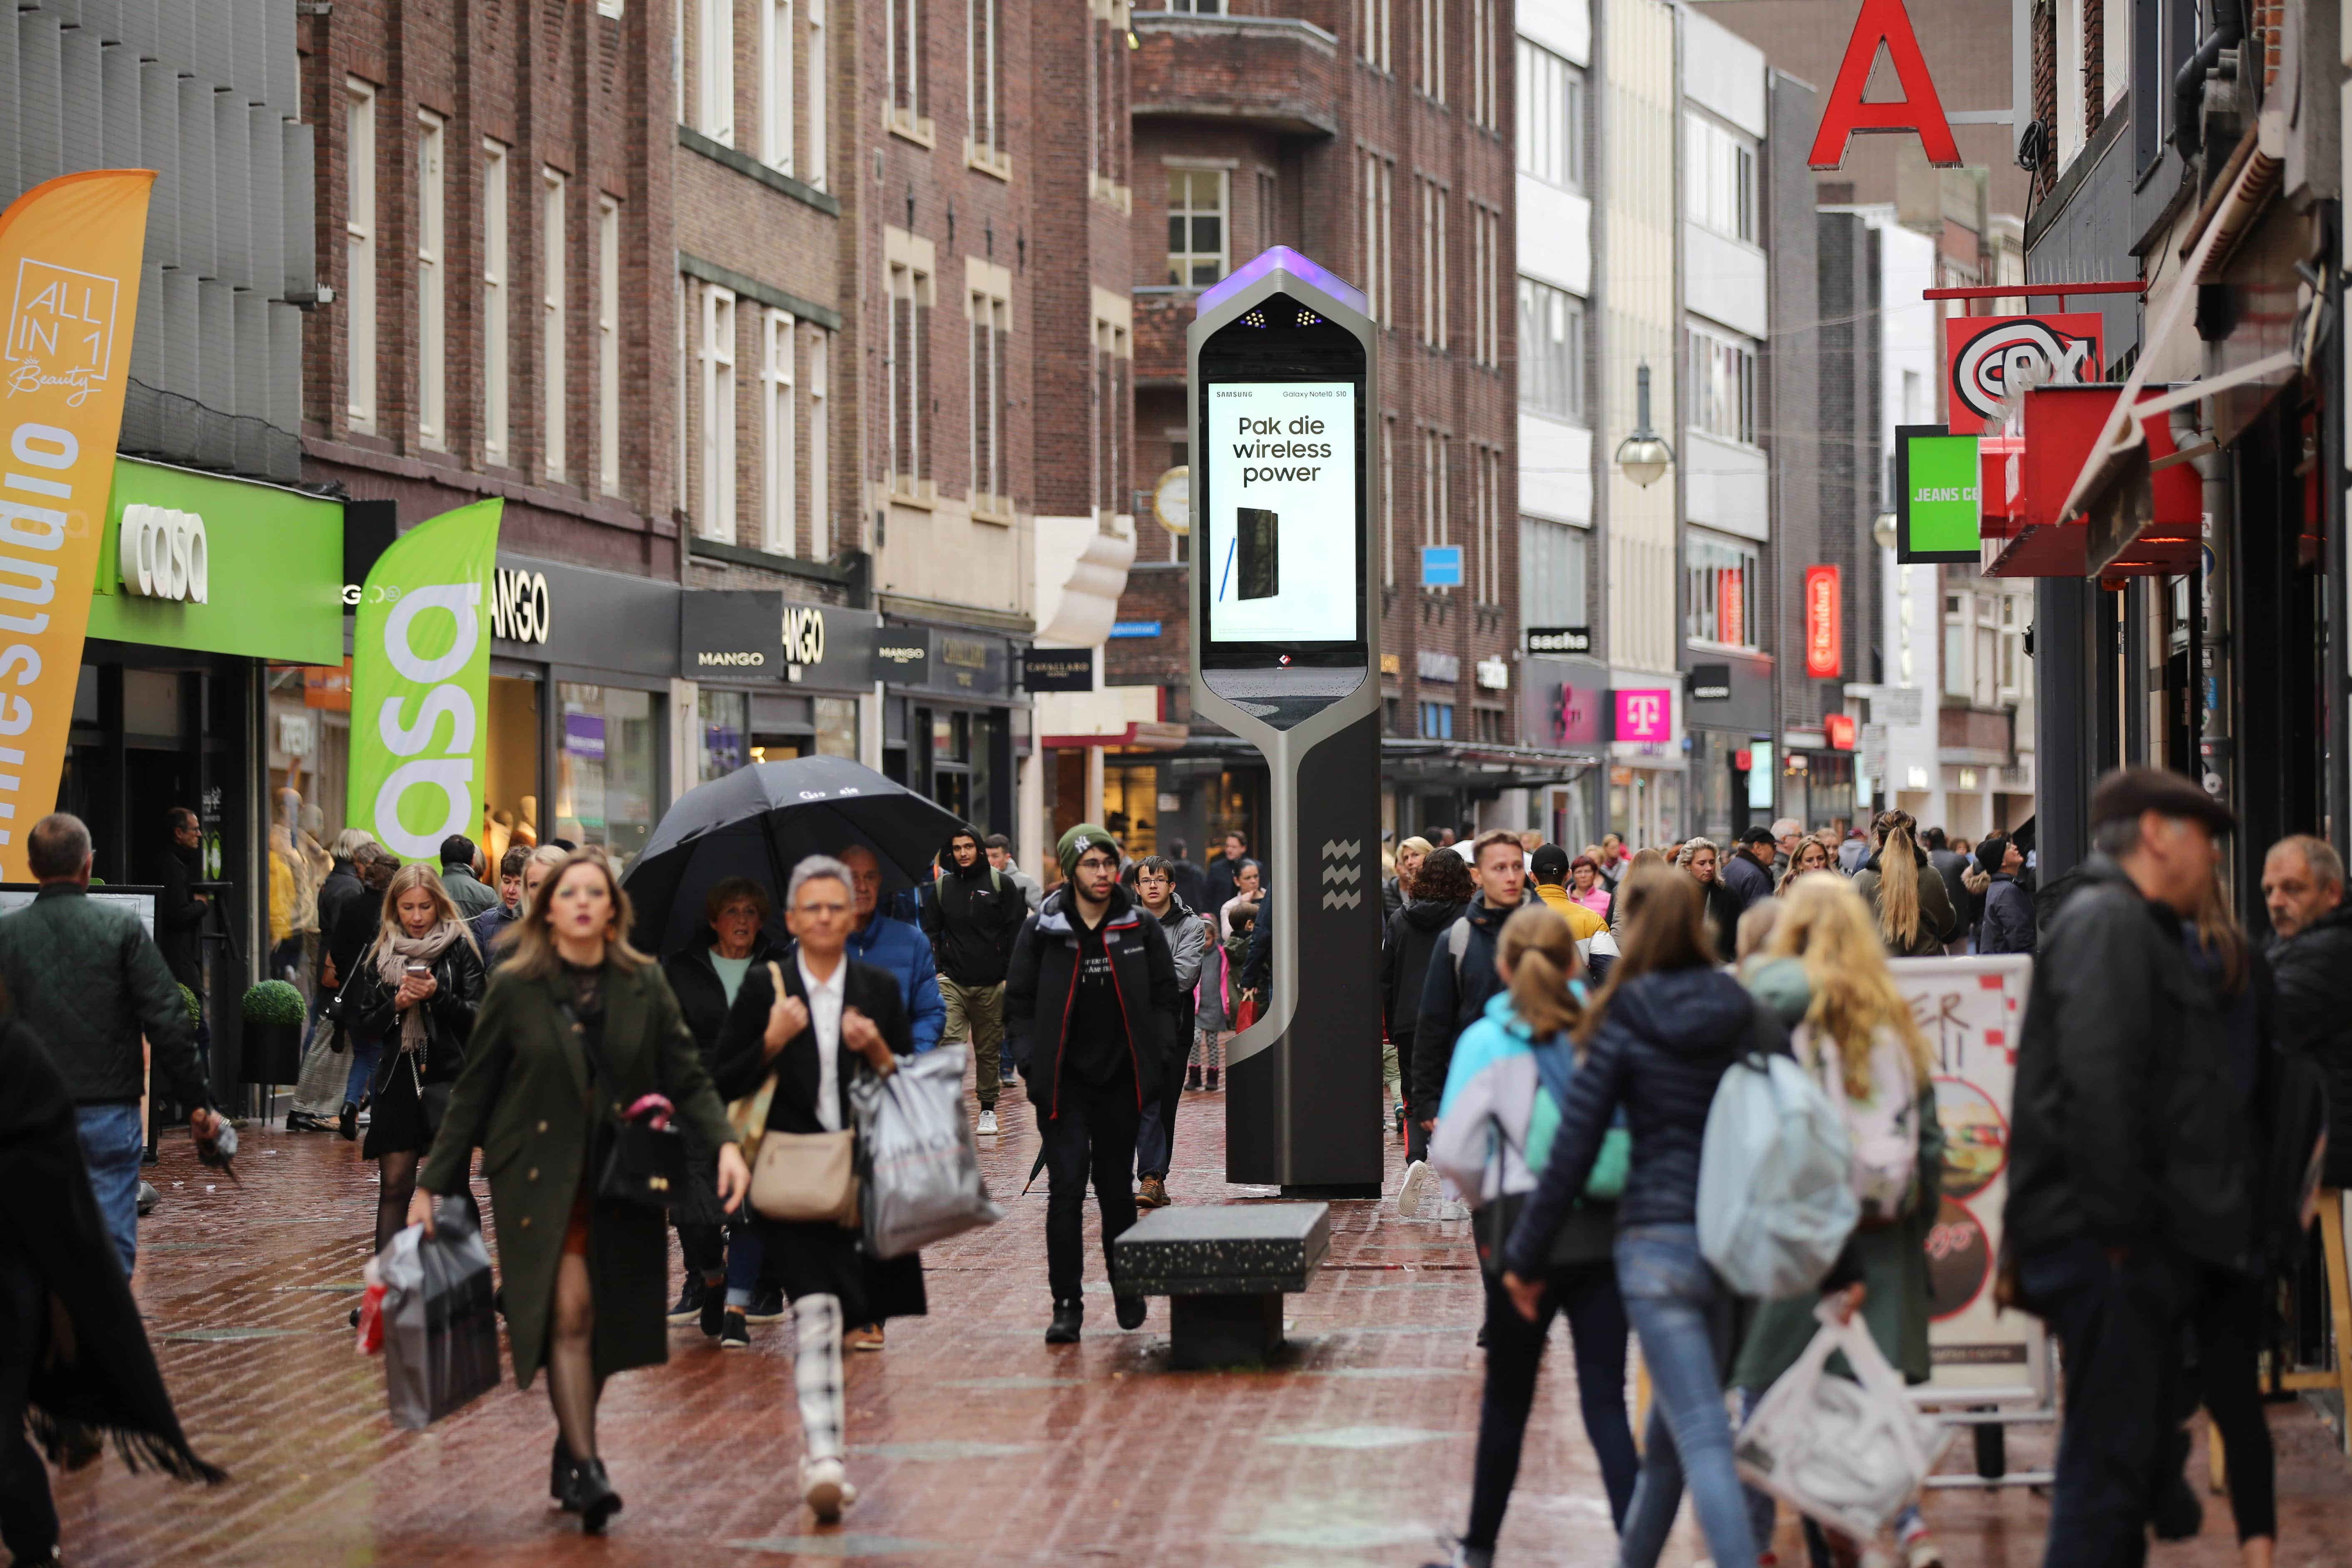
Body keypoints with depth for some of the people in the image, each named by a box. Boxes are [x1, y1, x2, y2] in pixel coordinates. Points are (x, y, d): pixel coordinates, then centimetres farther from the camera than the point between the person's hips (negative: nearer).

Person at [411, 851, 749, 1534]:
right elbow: (473, 1094, 3)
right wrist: (432, 1184, 1)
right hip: (542, 1181, -3)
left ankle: (569, 1452, 25)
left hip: (622, 1182, 3)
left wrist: (725, 1144, -15)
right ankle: (584, 1469, -15)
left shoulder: (644, 987, 4)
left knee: (606, 1324, 6)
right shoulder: (514, 990, -1)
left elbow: (687, 1079, 2)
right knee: (569, 1312, -15)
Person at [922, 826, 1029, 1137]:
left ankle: (988, 1110, 18)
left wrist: (1010, 974, -2)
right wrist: (937, 968, 4)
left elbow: (1018, 930, 3)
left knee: (989, 1050, 6)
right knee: (950, 1042, -15)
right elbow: (931, 931, 16)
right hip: (953, 982, 1)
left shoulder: (1000, 883, 2)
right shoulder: (942, 887, 8)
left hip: (992, 983, -1)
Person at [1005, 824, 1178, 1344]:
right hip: (1064, 1081, -2)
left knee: (1117, 1188, 10)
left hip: (1120, 1081, 2)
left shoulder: (1141, 928, 3)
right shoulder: (1042, 930, -1)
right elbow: (1019, 1003, 4)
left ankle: (1127, 1289, 27)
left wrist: (1154, 1060, -1)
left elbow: (1164, 997, 9)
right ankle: (1066, 1304, -5)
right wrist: (1031, 1063, -6)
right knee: (1066, 1187, -8)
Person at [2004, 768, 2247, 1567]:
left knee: (2120, 1462, 14)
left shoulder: (2138, 929, 24)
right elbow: (2096, 1077, -22)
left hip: (2132, 1253, 11)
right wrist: (2117, 1222, -22)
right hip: (2109, 1253, -11)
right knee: (2108, 1466, -10)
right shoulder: (2106, 922, -11)